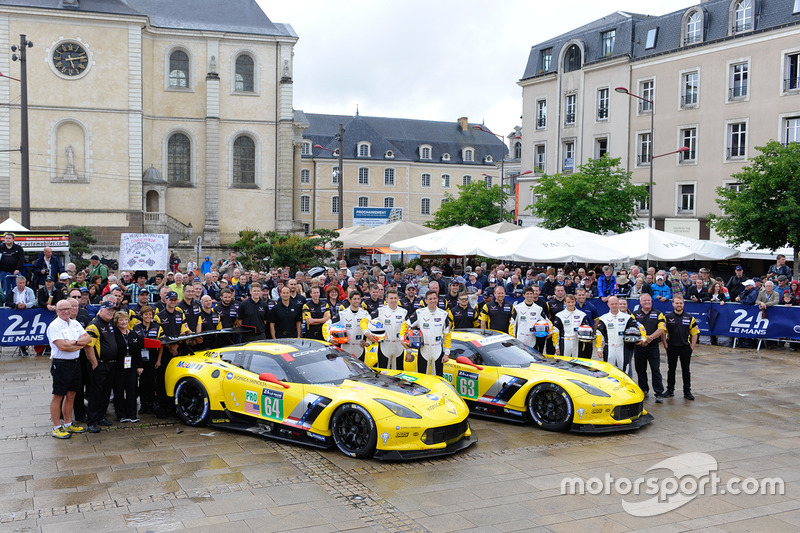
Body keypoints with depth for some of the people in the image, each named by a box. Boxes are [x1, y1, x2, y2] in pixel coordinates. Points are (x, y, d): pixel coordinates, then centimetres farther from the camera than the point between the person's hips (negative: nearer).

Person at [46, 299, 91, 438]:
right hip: (60, 364, -7)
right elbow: (62, 346, -19)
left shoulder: (75, 324, 12)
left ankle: (68, 424, 24)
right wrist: (80, 345, -7)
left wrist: (74, 342, -12)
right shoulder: (54, 326, -10)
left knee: (71, 395, 13)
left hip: (75, 363, 7)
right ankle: (57, 427, 7)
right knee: (58, 396, 0)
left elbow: (88, 338, 5)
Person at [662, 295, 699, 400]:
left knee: (686, 370, 5)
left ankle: (687, 391, 12)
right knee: (671, 370, 7)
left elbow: (695, 333, 6)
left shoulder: (690, 318, 5)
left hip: (685, 348, 0)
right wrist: (666, 346, -3)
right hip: (672, 348, 0)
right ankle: (670, 390, 17)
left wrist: (692, 347, -1)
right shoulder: (667, 317, 3)